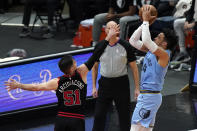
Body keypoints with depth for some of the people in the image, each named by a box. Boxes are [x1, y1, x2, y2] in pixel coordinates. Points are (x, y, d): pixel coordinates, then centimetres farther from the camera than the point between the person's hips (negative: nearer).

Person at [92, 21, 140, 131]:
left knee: (124, 115, 3)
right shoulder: (100, 46, 1)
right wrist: (94, 87, 7)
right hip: (105, 83, 2)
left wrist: (137, 88, -6)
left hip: (121, 83, -2)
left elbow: (134, 67, -2)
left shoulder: (125, 46, -6)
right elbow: (95, 66, 12)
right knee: (99, 115, 3)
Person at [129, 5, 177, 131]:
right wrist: (144, 23, 6)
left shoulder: (164, 54, -15)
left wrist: (146, 21, -18)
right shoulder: (151, 50, 11)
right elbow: (133, 40, 13)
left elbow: (146, 40, -28)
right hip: (145, 95, 9)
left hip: (150, 96, -9)